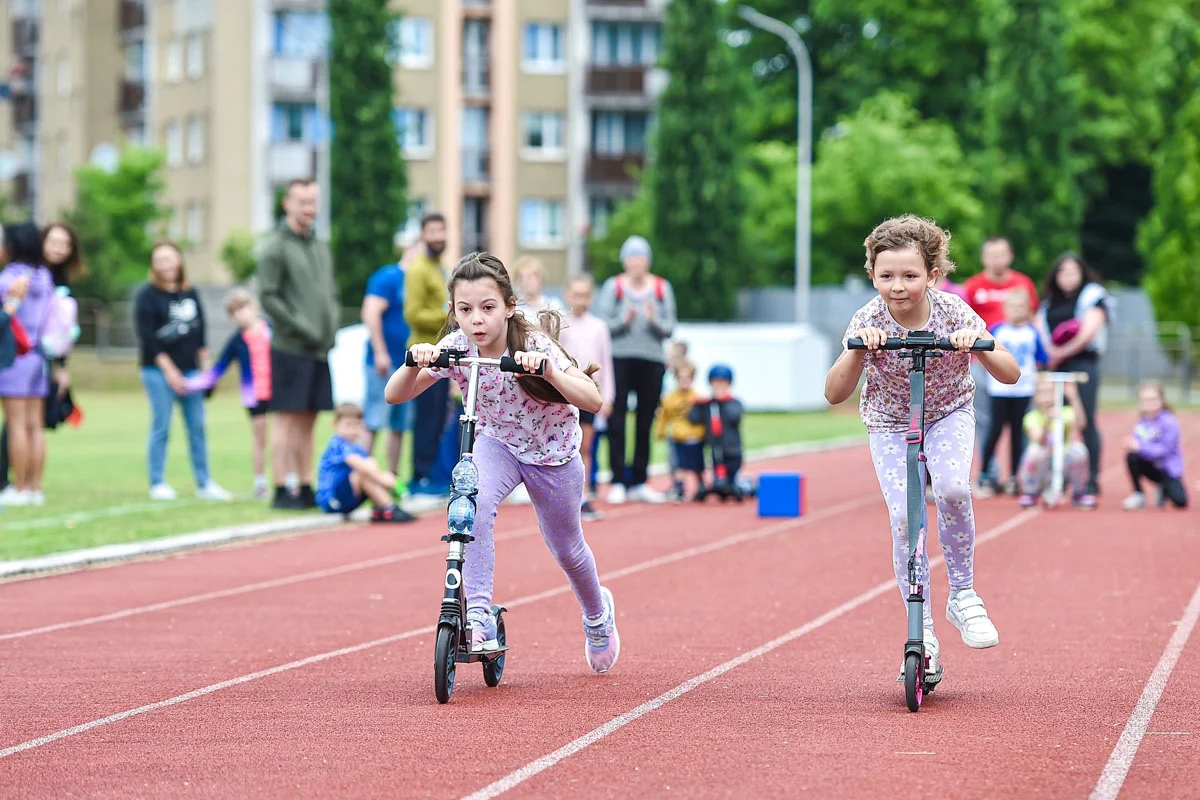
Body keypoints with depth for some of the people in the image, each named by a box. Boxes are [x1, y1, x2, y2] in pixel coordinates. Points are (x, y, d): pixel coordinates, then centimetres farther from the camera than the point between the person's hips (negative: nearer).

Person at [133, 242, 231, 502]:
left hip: (189, 370, 5)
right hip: (158, 370, -5)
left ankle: (204, 483, 7)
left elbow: (200, 331, 15)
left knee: (197, 427, 3)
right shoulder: (147, 296, -4)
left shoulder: (191, 294, 12)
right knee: (161, 427, -5)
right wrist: (169, 370, -14)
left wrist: (201, 364, 6)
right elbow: (147, 337, -10)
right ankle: (157, 483, 1)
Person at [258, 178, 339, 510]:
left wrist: (331, 328, 6)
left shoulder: (321, 249, 17)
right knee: (286, 421, -5)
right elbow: (268, 297, -12)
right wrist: (303, 329, -15)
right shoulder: (276, 248, -6)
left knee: (307, 422, 9)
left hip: (319, 350, 7)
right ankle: (282, 491, -4)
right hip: (290, 349, -7)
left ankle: (306, 489, 12)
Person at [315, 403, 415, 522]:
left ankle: (379, 510, -18)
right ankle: (388, 509, -30)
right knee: (364, 472, -27)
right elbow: (357, 463, -31)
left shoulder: (358, 449, 14)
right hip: (331, 500, -9)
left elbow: (374, 468, 2)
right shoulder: (338, 445, -14)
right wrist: (381, 478, -35)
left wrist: (384, 477, -20)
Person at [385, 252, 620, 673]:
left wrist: (547, 372, -52)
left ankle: (598, 614, 45)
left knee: (566, 549, 13)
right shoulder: (455, 348, -22)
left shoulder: (535, 345, -30)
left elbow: (593, 401, -37)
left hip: (553, 452, -2)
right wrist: (415, 363, -42)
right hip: (497, 443, 2)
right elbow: (394, 395, -22)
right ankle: (478, 614, -25)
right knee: (474, 504, -31)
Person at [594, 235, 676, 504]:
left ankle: (638, 482, 12)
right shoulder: (613, 287, 1)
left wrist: (654, 321, -17)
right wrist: (624, 320, -20)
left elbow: (669, 329, 3)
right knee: (616, 423, -5)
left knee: (645, 424, 6)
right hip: (619, 360, -2)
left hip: (652, 362, 2)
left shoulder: (662, 288, 6)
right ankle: (617, 482, -2)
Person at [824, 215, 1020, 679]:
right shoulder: (869, 321, -21)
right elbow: (834, 394, -27)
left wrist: (979, 346, -42)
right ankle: (923, 636, -4)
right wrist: (858, 349, -44)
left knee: (953, 489, -29)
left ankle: (963, 596, -9)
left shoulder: (952, 313, -22)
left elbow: (1011, 375, -23)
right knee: (904, 519, -15)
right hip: (890, 425, 1)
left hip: (949, 416, -1)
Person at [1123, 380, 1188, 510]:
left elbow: (1165, 450, -26)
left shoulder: (1169, 422, -19)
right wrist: (1132, 444, -33)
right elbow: (1137, 445, -9)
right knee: (1132, 456, -27)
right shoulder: (1141, 422, -3)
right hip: (1151, 466, 4)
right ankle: (1138, 495, -8)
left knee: (1180, 501, -25)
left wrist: (1140, 447, -35)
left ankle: (1165, 489, 13)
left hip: (1169, 469, -4)